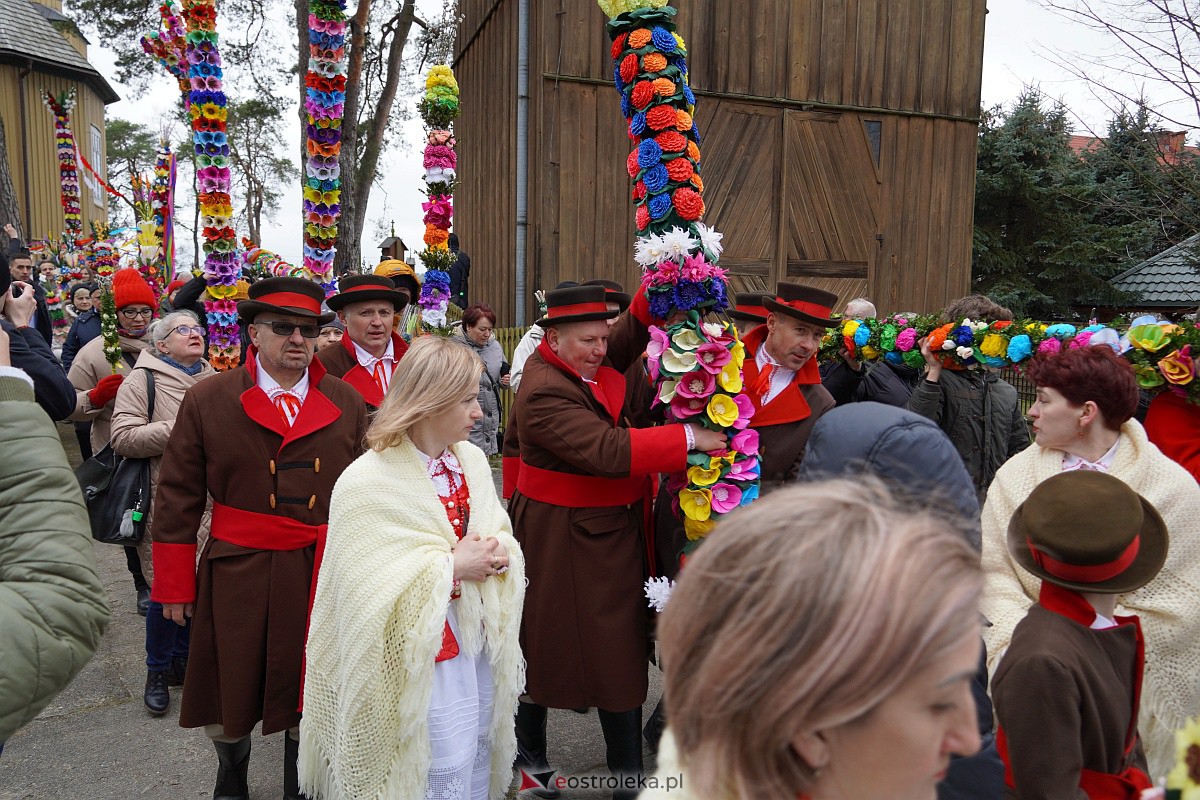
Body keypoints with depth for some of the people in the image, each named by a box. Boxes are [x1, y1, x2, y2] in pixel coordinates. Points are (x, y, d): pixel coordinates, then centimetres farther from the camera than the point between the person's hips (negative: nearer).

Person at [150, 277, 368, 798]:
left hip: (325, 576, 1)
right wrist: (174, 587, -1)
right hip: (235, 575, -1)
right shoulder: (207, 400, -3)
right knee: (230, 692, 15)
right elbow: (178, 498, -1)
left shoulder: (347, 403, 2)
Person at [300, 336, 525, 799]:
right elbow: (369, 587, -20)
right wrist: (450, 566, -22)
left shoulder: (470, 459, 1)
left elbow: (499, 534, 11)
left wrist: (497, 553, -12)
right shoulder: (367, 482, -17)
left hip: (481, 645, 6)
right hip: (423, 658, -6)